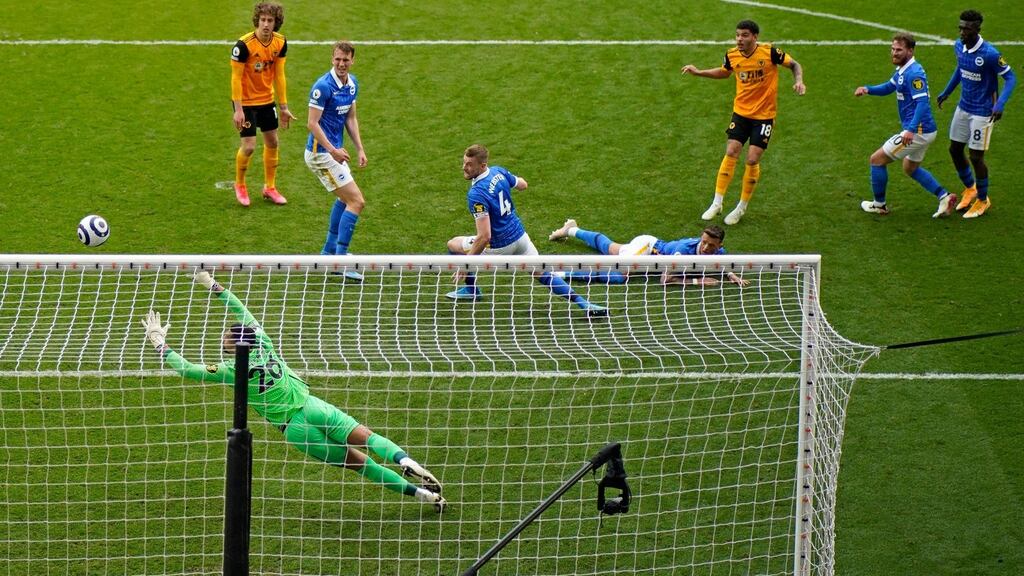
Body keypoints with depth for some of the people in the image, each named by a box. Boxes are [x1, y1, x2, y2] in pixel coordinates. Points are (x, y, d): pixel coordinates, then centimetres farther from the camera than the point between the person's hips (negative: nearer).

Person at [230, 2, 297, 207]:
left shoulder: (280, 43, -7)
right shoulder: (244, 45, -24)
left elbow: (279, 75, 3)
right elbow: (236, 78, -18)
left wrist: (284, 107, 4)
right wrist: (238, 109, -21)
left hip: (267, 100, 6)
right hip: (246, 101, -6)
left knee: (272, 142, 11)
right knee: (248, 147, -6)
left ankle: (270, 187, 28)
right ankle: (240, 186, 20)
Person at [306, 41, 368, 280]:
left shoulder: (352, 83, 6)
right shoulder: (323, 86, -20)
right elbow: (312, 123, -21)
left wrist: (360, 149, 10)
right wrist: (332, 150, -29)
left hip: (334, 151, 10)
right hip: (321, 153, -10)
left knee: (345, 198, 27)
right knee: (356, 201, -12)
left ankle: (330, 250, 38)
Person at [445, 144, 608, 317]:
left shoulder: (476, 194, -28)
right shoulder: (498, 171, -6)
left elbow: (484, 237, -29)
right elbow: (522, 184, 16)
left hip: (500, 246, -7)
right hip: (520, 236, 7)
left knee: (453, 245, 14)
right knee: (542, 274, 14)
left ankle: (471, 290, 31)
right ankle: (584, 304, 1)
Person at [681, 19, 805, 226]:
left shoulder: (769, 52, -17)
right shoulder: (732, 55, -4)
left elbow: (794, 65, -4)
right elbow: (724, 72, 19)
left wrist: (798, 81, -23)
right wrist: (699, 73, 10)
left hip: (764, 116, -3)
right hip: (741, 112, 3)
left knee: (752, 160, -5)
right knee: (731, 153, -7)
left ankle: (742, 208, 11)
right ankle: (717, 203, 3)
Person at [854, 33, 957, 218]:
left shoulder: (914, 73, -21)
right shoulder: (901, 70, 11)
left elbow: (922, 102, -29)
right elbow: (888, 87, 27)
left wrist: (911, 130, -39)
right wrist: (867, 89, 7)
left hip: (917, 132, -11)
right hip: (927, 131, 11)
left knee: (877, 159, 2)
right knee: (910, 168, 28)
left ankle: (879, 204, 16)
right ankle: (944, 197, 17)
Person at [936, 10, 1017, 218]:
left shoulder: (989, 54, -25)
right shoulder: (959, 47, -3)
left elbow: (1010, 78, -17)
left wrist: (1000, 104, -28)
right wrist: (947, 91, 21)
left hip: (982, 112, -7)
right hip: (963, 107, 7)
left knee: (976, 156, -1)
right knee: (954, 150, 13)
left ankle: (982, 199, 22)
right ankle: (970, 189, 37)